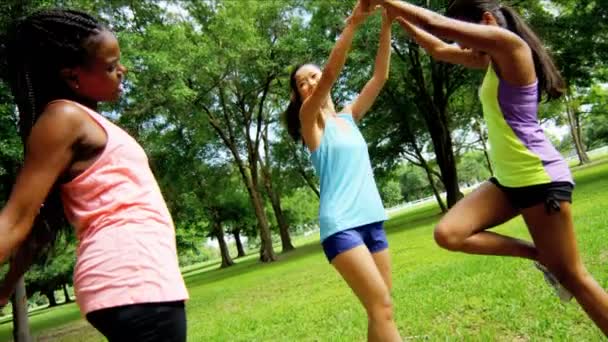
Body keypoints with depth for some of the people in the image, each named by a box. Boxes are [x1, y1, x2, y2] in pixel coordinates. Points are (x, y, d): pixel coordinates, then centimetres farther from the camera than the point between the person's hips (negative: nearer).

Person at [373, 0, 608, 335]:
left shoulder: (509, 44, -13)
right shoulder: (491, 60, 13)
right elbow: (438, 48, 20)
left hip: (540, 178, -9)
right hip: (508, 179, 9)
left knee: (571, 277, 1)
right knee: (448, 234, -6)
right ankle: (540, 256, 8)